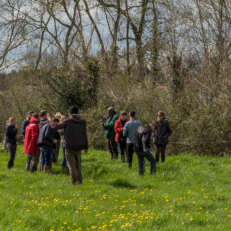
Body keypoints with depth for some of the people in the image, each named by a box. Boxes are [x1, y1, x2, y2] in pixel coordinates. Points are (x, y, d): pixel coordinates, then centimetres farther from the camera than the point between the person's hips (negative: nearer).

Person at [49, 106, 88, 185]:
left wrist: (50, 121, 17)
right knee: (78, 165, 16)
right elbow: (85, 135, 7)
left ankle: (75, 182, -7)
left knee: (71, 166, -1)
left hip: (69, 147, -4)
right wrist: (86, 147, 14)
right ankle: (80, 181, 17)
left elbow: (56, 126, -2)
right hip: (79, 147, 4)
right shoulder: (83, 122, 4)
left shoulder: (67, 121, -6)